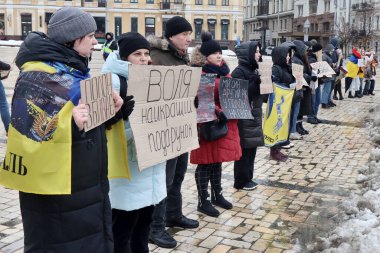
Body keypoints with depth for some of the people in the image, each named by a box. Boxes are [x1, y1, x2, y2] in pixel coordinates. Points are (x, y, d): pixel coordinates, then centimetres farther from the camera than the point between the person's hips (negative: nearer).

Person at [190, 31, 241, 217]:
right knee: (206, 162, 0)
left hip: (225, 123, 8)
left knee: (218, 160, 17)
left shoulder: (224, 71, 14)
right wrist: (218, 113, -30)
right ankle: (203, 201, 11)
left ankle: (217, 195, 31)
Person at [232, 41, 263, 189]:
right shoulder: (239, 72, -13)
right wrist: (255, 81, -25)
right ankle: (241, 182, 9)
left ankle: (248, 178, 24)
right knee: (244, 149, -2)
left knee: (252, 148, 13)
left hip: (254, 114, 9)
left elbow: (259, 90, 17)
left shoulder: (253, 69, 13)